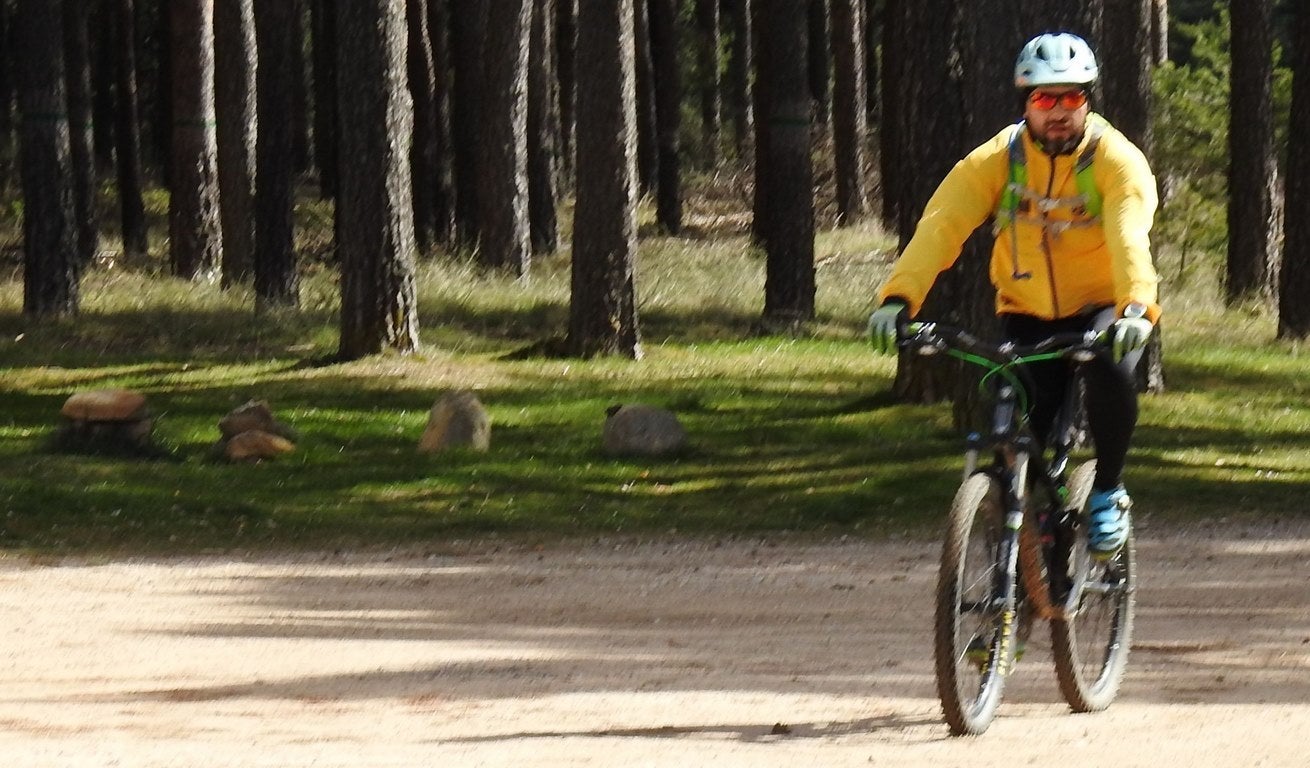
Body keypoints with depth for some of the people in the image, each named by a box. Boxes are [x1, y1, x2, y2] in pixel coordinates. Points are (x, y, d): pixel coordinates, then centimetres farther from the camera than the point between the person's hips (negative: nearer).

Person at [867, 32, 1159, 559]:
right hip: (1028, 315, 2)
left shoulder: (1116, 160, -15)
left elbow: (1130, 236, -32)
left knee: (1111, 370, -34)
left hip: (1102, 309, -2)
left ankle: (1108, 491, -12)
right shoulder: (997, 160, -9)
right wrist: (898, 297, -38)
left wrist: (1136, 308, -51)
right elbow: (941, 225, -22)